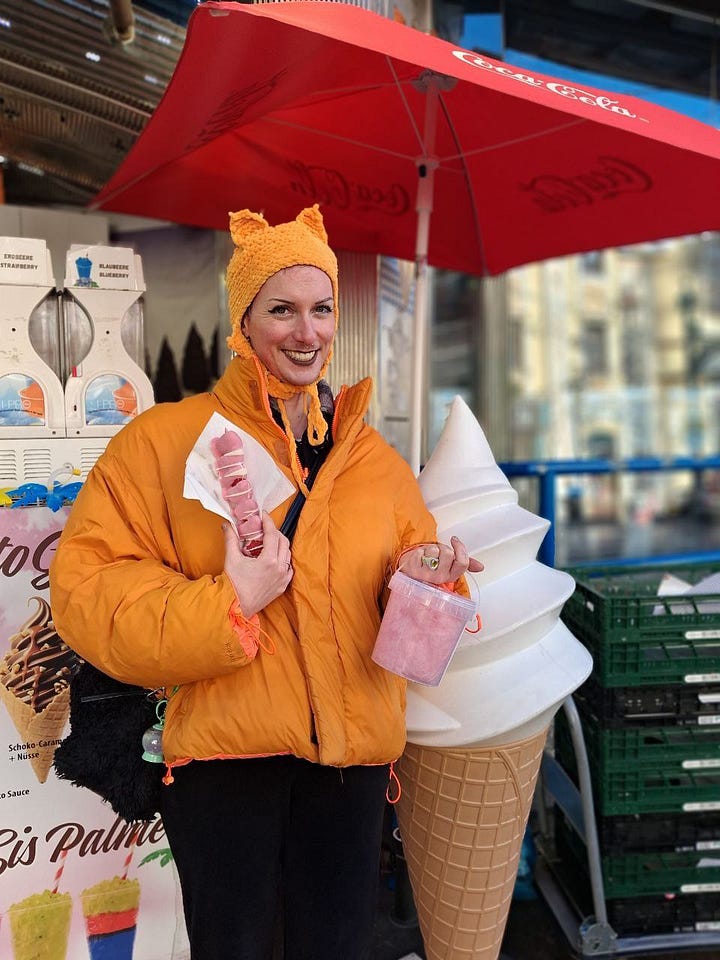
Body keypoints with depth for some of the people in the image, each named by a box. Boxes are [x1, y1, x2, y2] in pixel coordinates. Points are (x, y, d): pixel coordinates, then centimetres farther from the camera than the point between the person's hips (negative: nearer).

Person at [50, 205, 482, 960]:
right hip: (223, 754, -3)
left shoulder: (375, 458, 6)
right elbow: (88, 589, -10)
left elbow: (410, 565, 14)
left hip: (352, 754, 4)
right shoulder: (166, 440, -6)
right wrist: (228, 603, -23)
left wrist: (419, 579, -10)